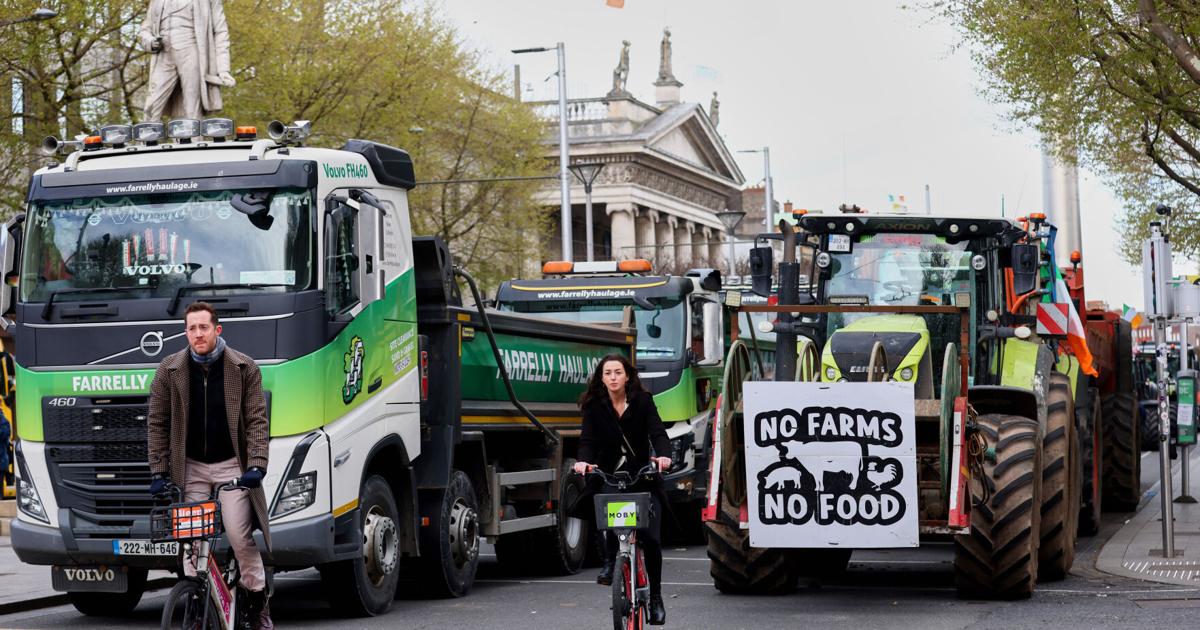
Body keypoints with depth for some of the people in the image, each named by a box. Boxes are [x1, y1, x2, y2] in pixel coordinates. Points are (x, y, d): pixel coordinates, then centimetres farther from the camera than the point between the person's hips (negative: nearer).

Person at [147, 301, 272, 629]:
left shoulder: (244, 368, -5)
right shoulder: (170, 370, -2)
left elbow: (257, 420, -6)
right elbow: (158, 423, 2)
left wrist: (256, 466, -17)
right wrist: (159, 472, -5)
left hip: (231, 464, -2)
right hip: (190, 466, 2)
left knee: (239, 535, -9)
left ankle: (258, 600, 8)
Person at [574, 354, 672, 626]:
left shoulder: (643, 401, -3)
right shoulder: (594, 406, 0)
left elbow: (657, 431, -15)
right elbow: (588, 439, -11)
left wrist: (663, 455, -36)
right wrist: (583, 461, -33)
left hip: (641, 475, 0)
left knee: (651, 537, -9)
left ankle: (655, 596, 7)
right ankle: (610, 562, -8)